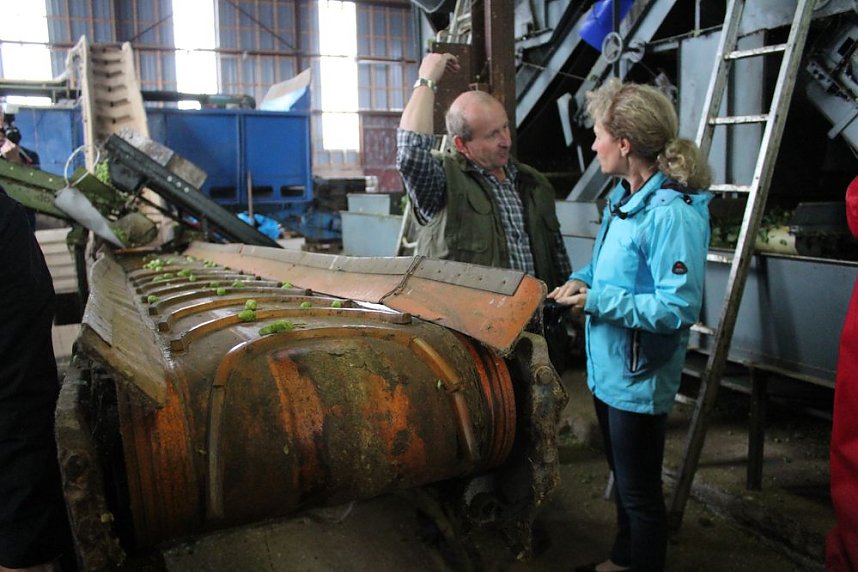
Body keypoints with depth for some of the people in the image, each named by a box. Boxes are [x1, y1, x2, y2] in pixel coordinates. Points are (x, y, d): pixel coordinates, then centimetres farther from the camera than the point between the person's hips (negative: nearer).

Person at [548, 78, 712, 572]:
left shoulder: (672, 214, -25)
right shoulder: (625, 196, 4)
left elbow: (680, 307, -28)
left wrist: (598, 303, -23)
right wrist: (584, 280, -1)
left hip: (639, 377, -10)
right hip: (608, 366, 10)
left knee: (640, 492, 11)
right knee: (622, 478, 27)